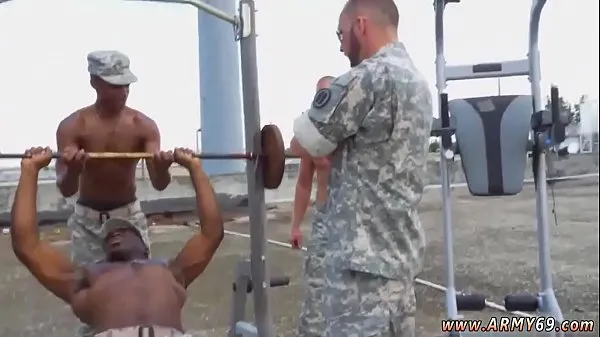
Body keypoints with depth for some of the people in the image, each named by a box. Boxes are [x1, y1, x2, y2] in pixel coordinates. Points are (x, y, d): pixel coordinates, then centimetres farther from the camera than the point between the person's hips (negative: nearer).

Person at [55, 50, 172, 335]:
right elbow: (66, 190, -20)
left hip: (130, 214, 1)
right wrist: (72, 170, -42)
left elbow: (159, 184, -16)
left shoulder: (143, 125, -11)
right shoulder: (73, 126, -14)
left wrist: (162, 168, -39)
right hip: (87, 218, -1)